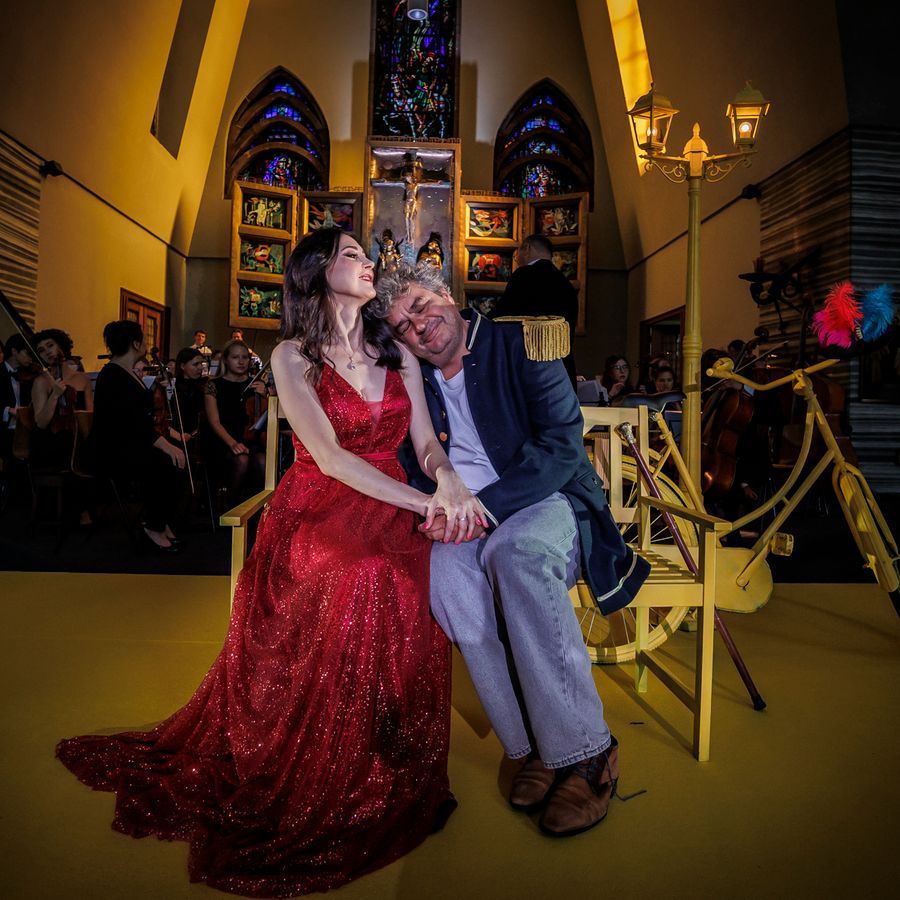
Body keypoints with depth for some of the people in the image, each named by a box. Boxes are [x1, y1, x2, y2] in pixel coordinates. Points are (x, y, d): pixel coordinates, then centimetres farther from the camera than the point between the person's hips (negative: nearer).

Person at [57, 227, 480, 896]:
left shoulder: (398, 355, 14)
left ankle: (395, 786, -2)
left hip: (391, 517, 4)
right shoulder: (292, 356, 1)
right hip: (316, 519, -3)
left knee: (401, 630, -24)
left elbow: (426, 440, 6)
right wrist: (424, 503, -19)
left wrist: (448, 477, -18)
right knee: (365, 578, -31)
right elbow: (329, 455, -12)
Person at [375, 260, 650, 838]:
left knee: (516, 553, -38)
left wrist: (485, 505, -23)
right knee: (443, 569, -32)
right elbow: (416, 472, 12)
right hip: (465, 522, 3)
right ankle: (533, 745, -18)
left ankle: (586, 752, -23)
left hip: (545, 500, -3)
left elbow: (562, 444, -12)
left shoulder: (518, 344, -1)